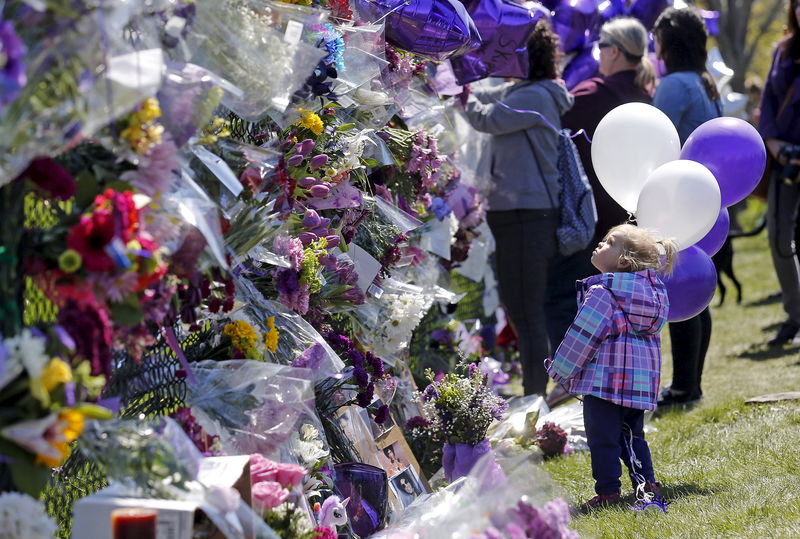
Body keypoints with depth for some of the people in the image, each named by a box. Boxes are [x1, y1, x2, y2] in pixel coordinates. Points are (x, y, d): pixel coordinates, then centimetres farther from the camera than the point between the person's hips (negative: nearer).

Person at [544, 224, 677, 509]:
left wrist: (560, 371, -1)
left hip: (603, 378, -8)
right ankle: (647, 483, 20)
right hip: (641, 379, 8)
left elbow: (582, 336, -12)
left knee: (602, 437, -1)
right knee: (632, 434, 20)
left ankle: (608, 490, -1)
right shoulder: (654, 291, 7)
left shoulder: (601, 293, -14)